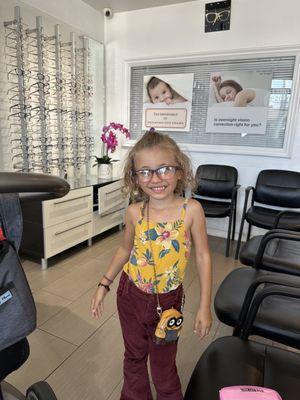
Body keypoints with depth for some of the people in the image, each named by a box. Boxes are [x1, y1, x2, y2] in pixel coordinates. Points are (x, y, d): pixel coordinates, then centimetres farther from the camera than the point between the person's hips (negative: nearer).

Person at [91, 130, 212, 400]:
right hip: (131, 295, 3)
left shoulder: (191, 209, -17)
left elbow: (202, 256, -10)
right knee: (134, 357, 25)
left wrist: (205, 307, -8)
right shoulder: (135, 212, -12)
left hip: (168, 299, -2)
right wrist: (104, 285, 4)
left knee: (163, 364, 18)